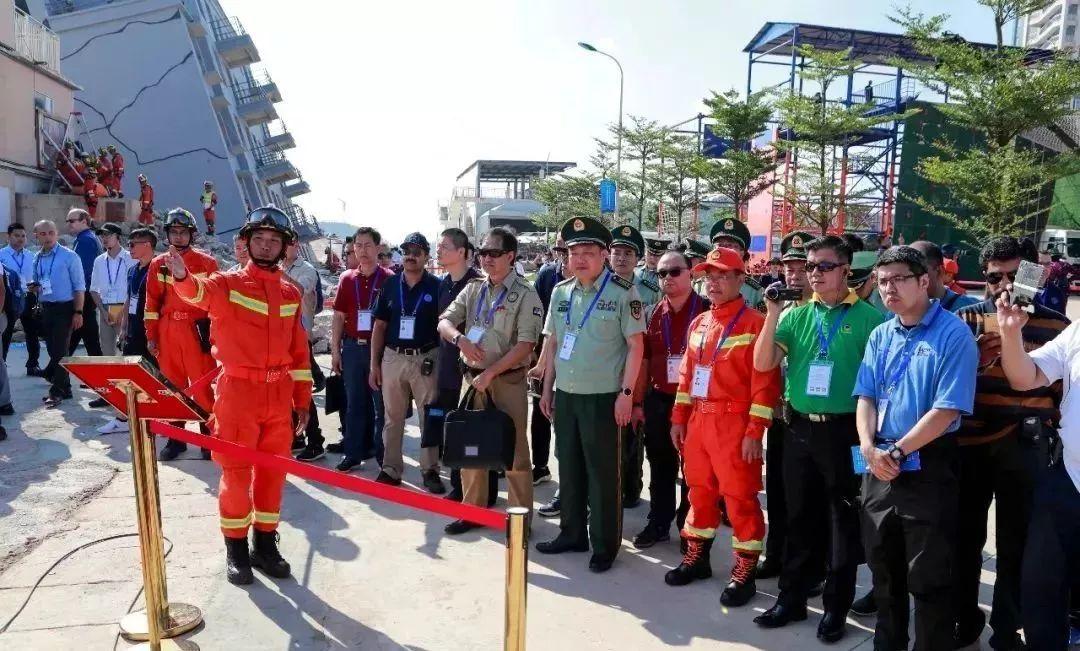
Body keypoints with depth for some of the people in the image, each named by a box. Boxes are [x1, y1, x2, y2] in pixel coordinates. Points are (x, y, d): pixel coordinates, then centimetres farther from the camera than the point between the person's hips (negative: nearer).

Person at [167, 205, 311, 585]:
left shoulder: (290, 293, 8)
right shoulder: (228, 284, -4)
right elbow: (199, 292, -29)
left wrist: (302, 399, 10)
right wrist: (182, 276, -53)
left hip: (279, 395, 4)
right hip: (239, 392, -4)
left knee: (273, 472, 12)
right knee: (236, 473, 5)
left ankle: (265, 543, 27)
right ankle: (236, 549, 21)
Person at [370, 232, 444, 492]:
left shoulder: (436, 287, -2)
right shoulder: (390, 284, 6)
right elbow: (380, 326, 9)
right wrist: (374, 363, 5)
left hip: (426, 359, -2)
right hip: (393, 357, 3)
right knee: (393, 417, 10)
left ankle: (430, 470, 14)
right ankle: (391, 469, 20)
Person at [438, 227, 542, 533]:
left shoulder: (525, 294, -8)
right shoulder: (473, 289, 9)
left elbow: (525, 345, -15)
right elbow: (444, 322, 8)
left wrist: (490, 373, -17)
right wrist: (460, 339, -14)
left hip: (508, 380, -5)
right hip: (473, 377, 6)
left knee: (514, 450, 1)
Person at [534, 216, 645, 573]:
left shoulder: (622, 292, -9)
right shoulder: (560, 292, 8)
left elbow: (635, 345, -9)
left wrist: (626, 393, -14)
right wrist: (547, 389, 13)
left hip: (603, 397, -5)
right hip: (565, 395, 6)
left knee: (603, 472, 4)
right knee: (569, 467, 15)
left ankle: (604, 545, 17)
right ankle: (572, 533, 30)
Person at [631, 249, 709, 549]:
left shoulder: (706, 311, -7)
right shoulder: (652, 314, 7)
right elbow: (644, 361, 10)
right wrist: (638, 401, 9)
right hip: (658, 401, 4)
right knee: (660, 466, 14)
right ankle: (658, 524, 28)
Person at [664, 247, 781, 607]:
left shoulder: (755, 323, -10)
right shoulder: (698, 323, 13)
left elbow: (765, 381, -14)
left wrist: (755, 431, -17)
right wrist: (679, 418, 14)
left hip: (734, 423, -7)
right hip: (698, 420, 7)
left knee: (739, 496, 1)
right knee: (700, 489, 16)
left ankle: (745, 572, 13)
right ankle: (697, 556, 30)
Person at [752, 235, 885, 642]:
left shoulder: (867, 317, -4)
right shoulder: (797, 315, 6)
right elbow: (763, 365, -2)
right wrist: (772, 314, -12)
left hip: (844, 430, -3)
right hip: (800, 428, 4)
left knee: (843, 521, 8)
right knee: (799, 518, 14)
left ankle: (836, 607, 23)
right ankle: (791, 599, 27)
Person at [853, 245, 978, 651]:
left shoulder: (953, 334, -11)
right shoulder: (880, 336, 8)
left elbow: (947, 410, -17)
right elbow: (866, 396, 7)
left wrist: (897, 452, -15)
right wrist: (869, 448, -9)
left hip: (928, 470, -6)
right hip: (880, 467, 6)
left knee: (928, 578, 4)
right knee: (883, 566, 18)